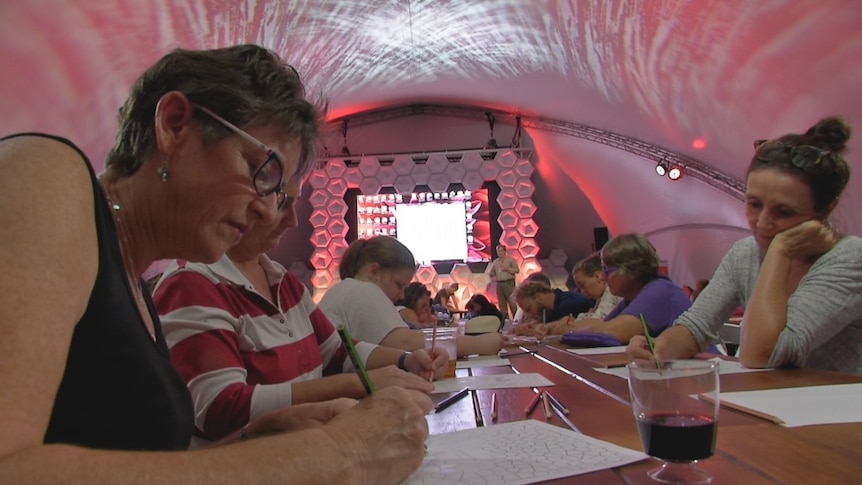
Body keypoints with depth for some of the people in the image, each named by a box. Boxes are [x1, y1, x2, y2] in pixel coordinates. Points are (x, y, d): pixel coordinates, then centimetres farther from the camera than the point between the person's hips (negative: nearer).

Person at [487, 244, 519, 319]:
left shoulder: (511, 259, 2)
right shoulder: (495, 262, 14)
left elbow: (516, 270, -4)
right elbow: (490, 273, 20)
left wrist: (507, 269, -12)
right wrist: (495, 279, 2)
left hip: (509, 283, -4)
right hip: (499, 284, 4)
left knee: (512, 302, -9)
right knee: (502, 303, 4)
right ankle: (504, 319, 8)